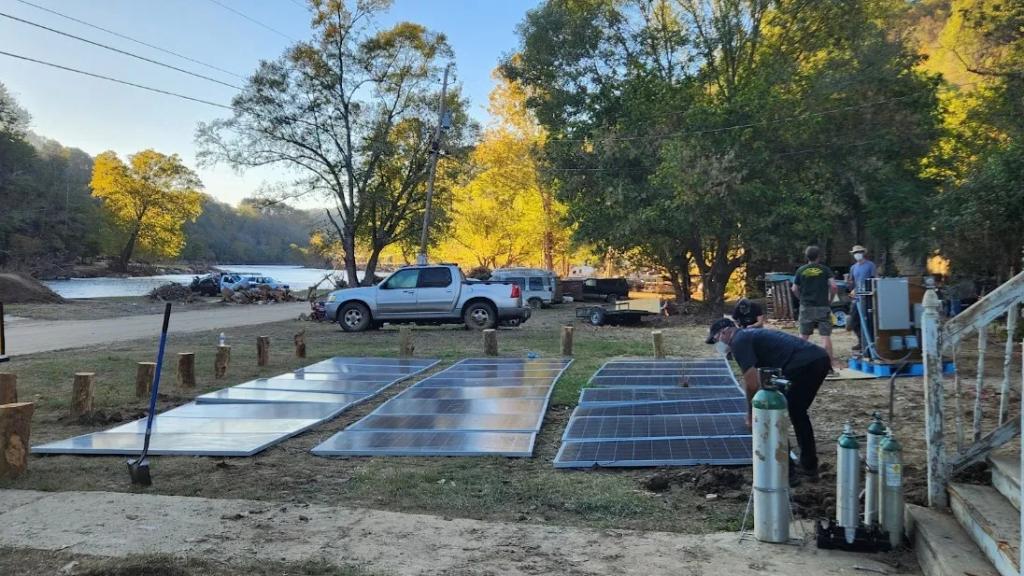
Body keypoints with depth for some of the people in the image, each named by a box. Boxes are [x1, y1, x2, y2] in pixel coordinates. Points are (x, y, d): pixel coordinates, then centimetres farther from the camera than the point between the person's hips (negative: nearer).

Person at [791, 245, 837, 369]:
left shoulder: (801, 270, 3)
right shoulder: (825, 269, -1)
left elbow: (794, 289, 4)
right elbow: (833, 286, -10)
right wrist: (830, 300, 4)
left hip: (806, 307, 2)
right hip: (823, 307, -1)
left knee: (803, 335, 10)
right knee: (825, 335, -1)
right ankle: (830, 360, -2)